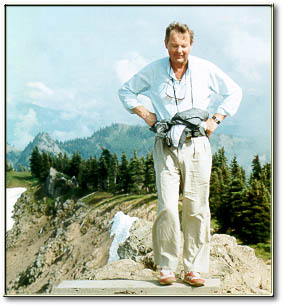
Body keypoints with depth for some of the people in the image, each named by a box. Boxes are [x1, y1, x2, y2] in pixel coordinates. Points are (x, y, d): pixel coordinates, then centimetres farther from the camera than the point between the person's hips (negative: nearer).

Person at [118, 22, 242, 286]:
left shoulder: (206, 70, 6)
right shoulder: (154, 71, 5)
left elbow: (234, 92, 18)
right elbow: (126, 90, 19)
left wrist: (215, 119, 7)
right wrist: (146, 115, 5)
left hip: (196, 146, 1)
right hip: (166, 147, 0)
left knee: (197, 208, -1)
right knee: (167, 208, -9)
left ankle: (193, 268, 9)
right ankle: (166, 267, 5)